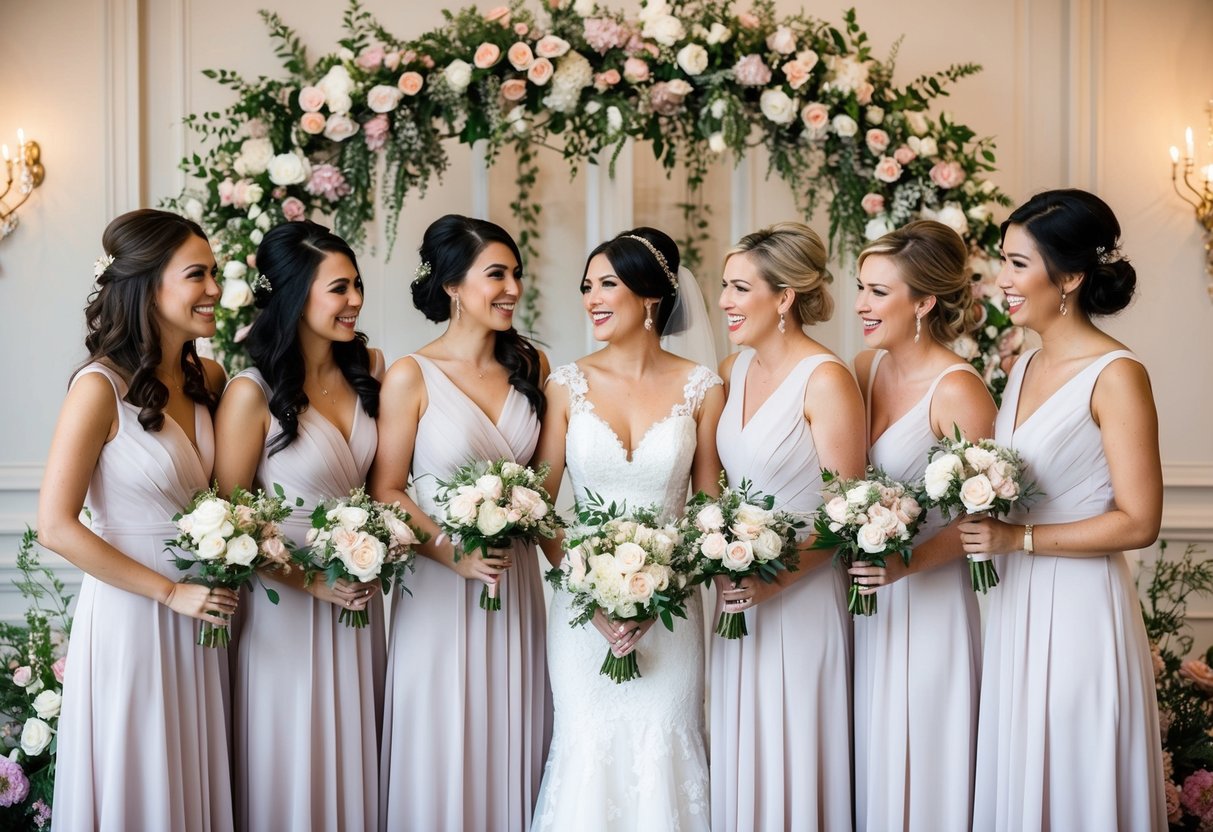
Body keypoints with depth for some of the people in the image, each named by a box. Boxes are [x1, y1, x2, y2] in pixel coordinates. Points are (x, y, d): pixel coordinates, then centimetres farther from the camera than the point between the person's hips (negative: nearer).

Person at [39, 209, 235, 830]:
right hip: (131, 616, -6)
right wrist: (171, 592, -16)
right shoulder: (101, 387, -15)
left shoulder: (207, 378, 4)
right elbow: (56, 527, -16)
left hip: (197, 615, 6)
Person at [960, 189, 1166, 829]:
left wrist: (1017, 538, -17)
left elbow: (1138, 522, -16)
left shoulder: (1115, 377, -14)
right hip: (1012, 606, 7)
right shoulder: (1025, 366, 9)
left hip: (1078, 609, -7)